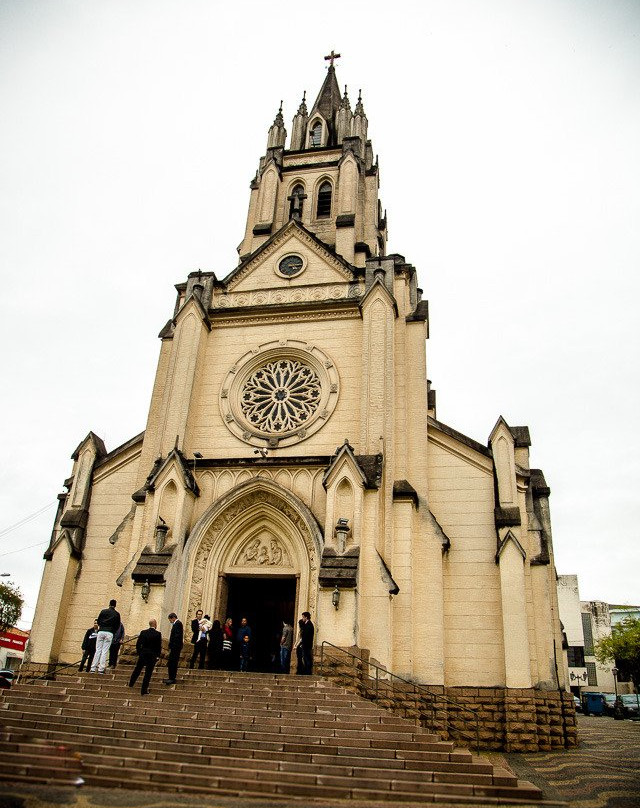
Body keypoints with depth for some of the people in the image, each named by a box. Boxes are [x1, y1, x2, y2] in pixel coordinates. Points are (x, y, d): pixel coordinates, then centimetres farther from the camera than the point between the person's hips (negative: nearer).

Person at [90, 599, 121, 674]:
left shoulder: (103, 611, 8)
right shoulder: (117, 614, 6)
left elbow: (98, 621, 14)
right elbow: (118, 625, 10)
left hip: (101, 631, 1)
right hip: (109, 633, -1)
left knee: (98, 650, 4)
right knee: (105, 651, 0)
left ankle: (93, 669, 1)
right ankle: (100, 669, -5)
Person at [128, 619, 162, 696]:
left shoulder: (143, 632, -3)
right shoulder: (158, 634, -12)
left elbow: (138, 644, -1)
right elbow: (159, 646, -9)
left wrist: (139, 653, 12)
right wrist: (157, 655, 4)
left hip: (142, 655, 3)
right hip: (152, 657, -3)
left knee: (137, 669, 23)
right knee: (148, 673, 5)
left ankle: (131, 683, 38)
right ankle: (144, 690, 8)